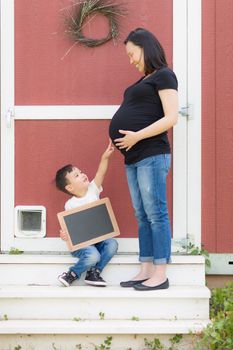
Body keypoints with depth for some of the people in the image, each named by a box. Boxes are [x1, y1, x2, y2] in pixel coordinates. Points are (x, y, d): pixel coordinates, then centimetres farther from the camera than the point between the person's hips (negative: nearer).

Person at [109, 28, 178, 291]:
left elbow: (171, 117, -14)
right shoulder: (144, 81, 21)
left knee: (155, 214, -7)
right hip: (133, 158, 9)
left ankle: (160, 275, -5)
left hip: (151, 156, -9)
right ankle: (145, 271, 10)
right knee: (142, 216, 7)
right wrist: (121, 142, 9)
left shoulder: (163, 75, -4)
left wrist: (137, 136, -19)